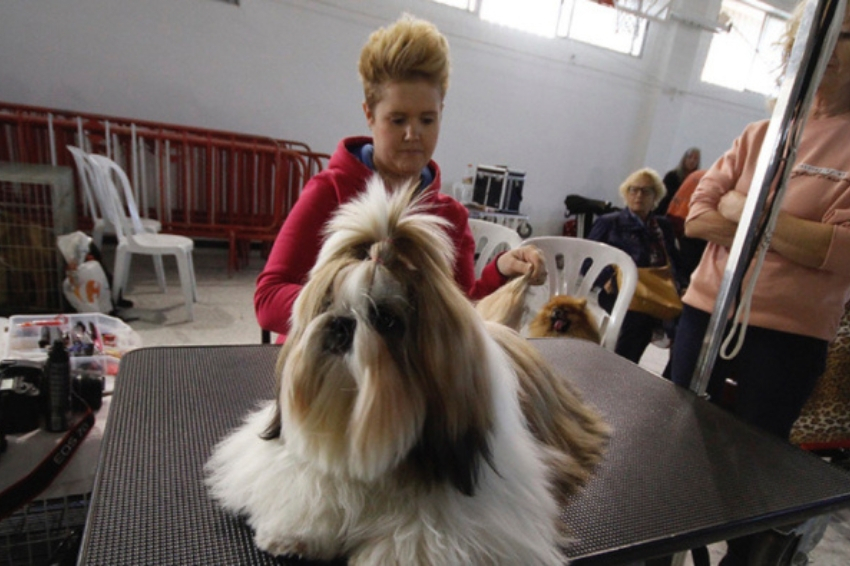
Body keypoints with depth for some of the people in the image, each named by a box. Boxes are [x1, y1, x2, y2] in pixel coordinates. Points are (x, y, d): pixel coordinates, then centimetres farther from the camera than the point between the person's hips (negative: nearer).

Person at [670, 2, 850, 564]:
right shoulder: (761, 134, 9)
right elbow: (696, 217, 2)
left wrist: (742, 210, -10)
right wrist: (791, 235, -11)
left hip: (789, 334, -3)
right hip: (707, 311, 4)